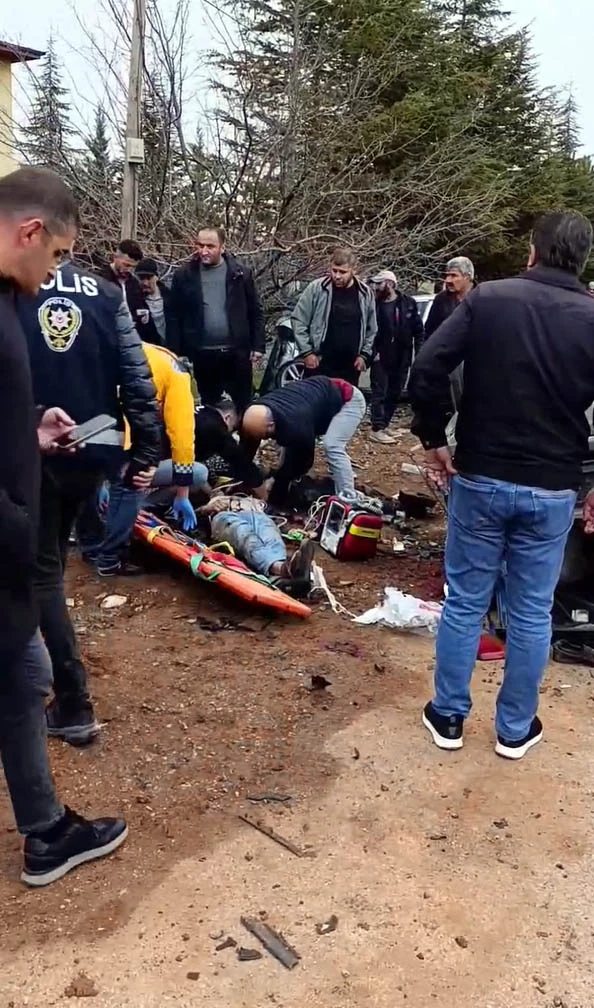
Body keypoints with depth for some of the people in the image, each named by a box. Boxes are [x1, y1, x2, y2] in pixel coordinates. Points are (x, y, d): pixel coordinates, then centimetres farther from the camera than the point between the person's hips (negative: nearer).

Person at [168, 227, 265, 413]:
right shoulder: (184, 275, 1)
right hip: (202, 354, 1)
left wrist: (258, 346, -3)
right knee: (209, 407, 13)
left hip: (236, 353, -1)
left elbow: (256, 312, 4)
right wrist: (177, 352, -1)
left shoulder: (241, 274, 1)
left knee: (243, 406, 7)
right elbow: (175, 317, 3)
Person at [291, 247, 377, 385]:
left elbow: (372, 329, 12)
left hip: (351, 366, 3)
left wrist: (364, 354, 4)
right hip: (320, 363, -3)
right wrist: (307, 352, -7)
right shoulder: (316, 288, -6)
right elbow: (298, 320, -2)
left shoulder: (365, 293, 2)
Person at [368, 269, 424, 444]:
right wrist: (372, 351, -10)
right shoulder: (374, 304, -5)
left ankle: (383, 425, 21)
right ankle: (377, 429, -3)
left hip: (401, 358, 3)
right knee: (379, 393, -4)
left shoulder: (408, 303, 0)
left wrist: (419, 352, -2)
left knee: (394, 394, 10)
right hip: (380, 357, -3)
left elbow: (418, 330, 4)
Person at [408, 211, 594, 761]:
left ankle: (448, 717, 25)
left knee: (464, 602, 12)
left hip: (479, 479, 0)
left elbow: (425, 372, -11)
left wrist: (434, 439, 2)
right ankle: (515, 728, 26)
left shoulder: (487, 298, -5)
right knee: (531, 613, 13)